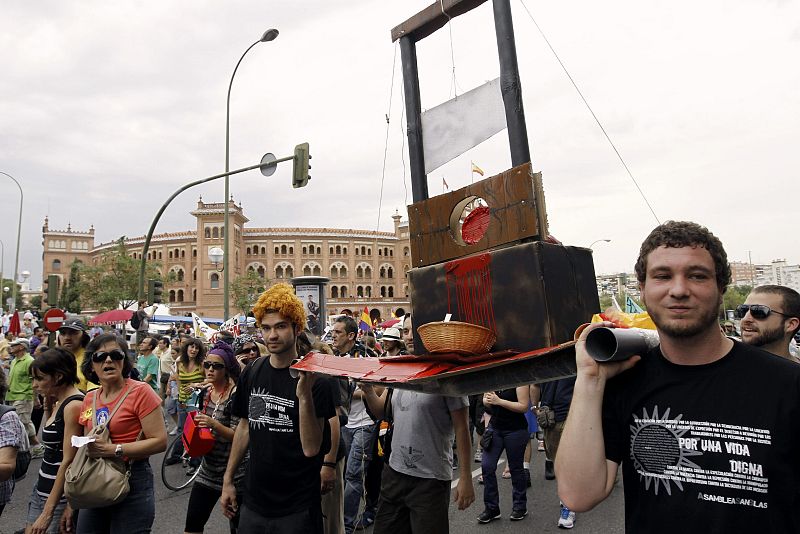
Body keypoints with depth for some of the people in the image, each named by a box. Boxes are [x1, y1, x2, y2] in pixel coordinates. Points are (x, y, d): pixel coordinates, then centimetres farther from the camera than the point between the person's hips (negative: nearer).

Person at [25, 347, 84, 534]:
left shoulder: (74, 405, -19)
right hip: (42, 489, 8)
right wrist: (48, 407, 7)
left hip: (60, 495, -8)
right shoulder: (60, 403, 8)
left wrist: (48, 512, -20)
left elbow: (68, 462, -20)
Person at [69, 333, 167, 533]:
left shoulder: (140, 392, -12)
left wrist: (114, 449, -22)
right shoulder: (89, 399, 8)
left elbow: (160, 441, -16)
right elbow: (86, 451, 16)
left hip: (133, 482, -6)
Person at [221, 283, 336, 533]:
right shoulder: (252, 372, -1)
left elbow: (311, 448, -21)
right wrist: (228, 479, 13)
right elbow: (245, 426, 12)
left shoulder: (313, 378, -16)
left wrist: (304, 395, -32)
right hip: (254, 502, 5)